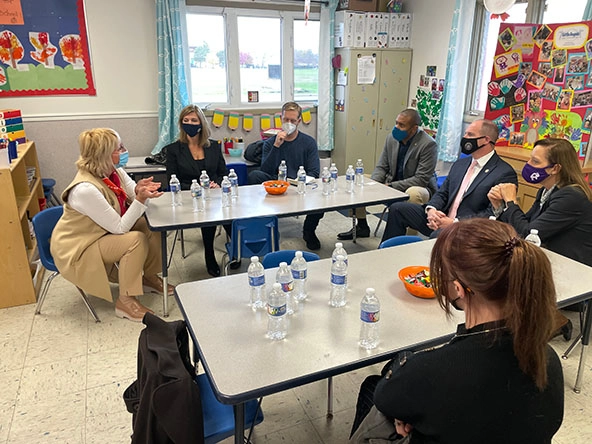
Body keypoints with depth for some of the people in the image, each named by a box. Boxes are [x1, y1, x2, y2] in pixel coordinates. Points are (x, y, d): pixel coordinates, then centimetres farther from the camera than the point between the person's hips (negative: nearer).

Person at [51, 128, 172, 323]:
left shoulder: (115, 171, -9)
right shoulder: (85, 189, -32)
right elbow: (120, 228, -28)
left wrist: (140, 190, -24)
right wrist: (140, 199, -34)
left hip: (107, 231, 8)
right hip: (78, 249, -8)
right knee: (137, 240, -26)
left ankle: (150, 276, 14)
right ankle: (125, 301, -12)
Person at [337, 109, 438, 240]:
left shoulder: (428, 144, -20)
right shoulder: (392, 138, -2)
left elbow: (421, 179, -24)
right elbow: (381, 167, 5)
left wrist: (390, 186, -27)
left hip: (419, 187, -6)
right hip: (391, 183, 6)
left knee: (413, 194, -41)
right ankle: (362, 227, 12)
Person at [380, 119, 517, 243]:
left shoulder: (505, 173, -7)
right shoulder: (459, 164, 18)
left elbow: (493, 214, -14)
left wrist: (455, 222, -21)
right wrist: (431, 209, -8)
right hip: (440, 219, 7)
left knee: (438, 235, -38)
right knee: (397, 208, -3)